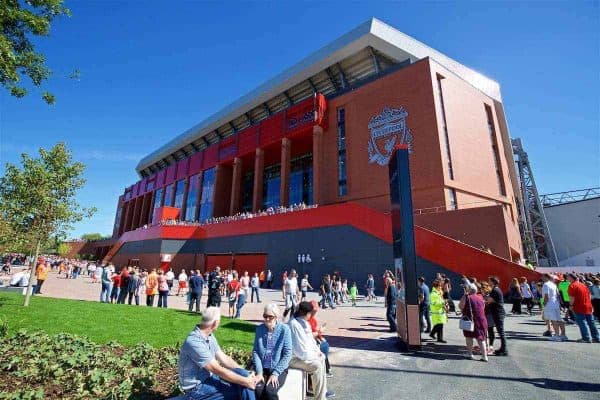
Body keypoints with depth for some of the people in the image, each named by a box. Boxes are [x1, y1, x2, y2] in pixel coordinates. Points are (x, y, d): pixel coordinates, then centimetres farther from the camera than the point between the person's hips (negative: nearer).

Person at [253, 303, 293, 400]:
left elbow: (287, 354, -10)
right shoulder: (259, 329, 1)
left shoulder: (284, 329, -9)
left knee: (269, 391, -27)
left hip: (279, 369, -2)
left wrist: (275, 373, -15)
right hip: (262, 368, 2)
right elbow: (255, 351, 1)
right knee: (257, 390, -25)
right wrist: (259, 371, -10)